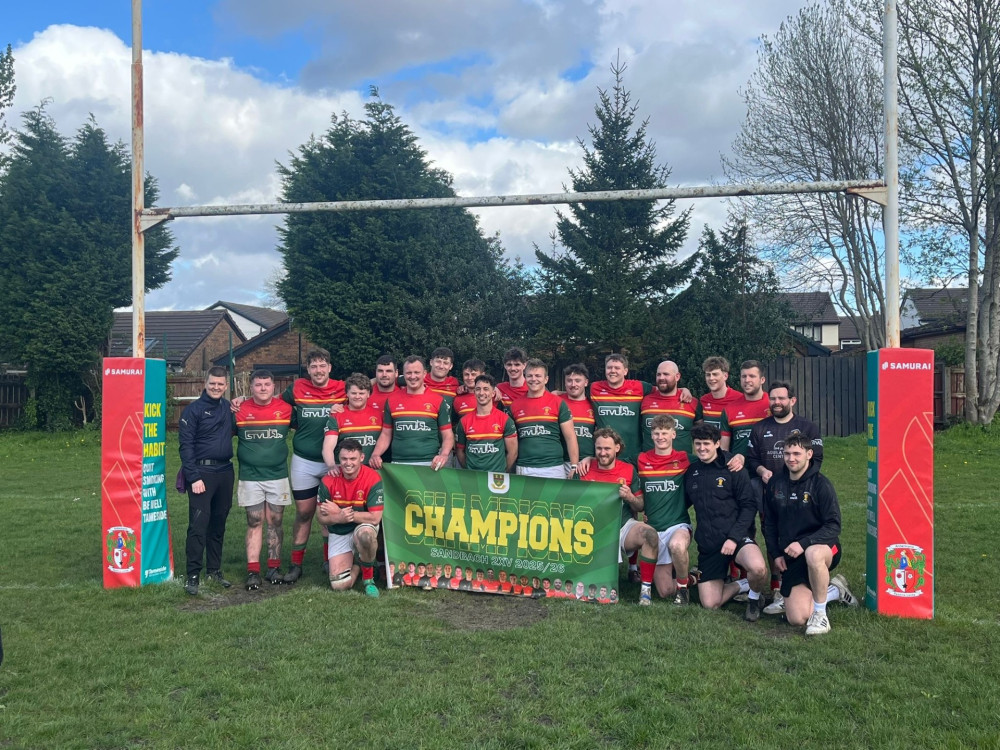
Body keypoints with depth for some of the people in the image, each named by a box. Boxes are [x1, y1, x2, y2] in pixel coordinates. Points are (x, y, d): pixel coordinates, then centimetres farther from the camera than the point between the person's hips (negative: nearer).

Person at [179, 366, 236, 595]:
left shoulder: (228, 407, 11)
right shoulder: (193, 410, -4)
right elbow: (186, 445, -8)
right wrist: (194, 477, -14)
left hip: (225, 471, 5)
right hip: (202, 472, -5)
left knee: (219, 523, 12)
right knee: (198, 524, -7)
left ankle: (214, 570, 22)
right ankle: (192, 575, 0)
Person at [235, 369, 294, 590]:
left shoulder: (285, 409, 0)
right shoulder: (240, 410, -1)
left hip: (278, 475, 1)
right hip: (250, 477, -1)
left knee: (275, 522, 7)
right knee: (254, 523, 2)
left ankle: (274, 568, 16)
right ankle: (253, 571, 5)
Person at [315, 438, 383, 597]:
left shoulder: (372, 478, -19)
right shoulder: (329, 480, -11)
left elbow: (375, 518, -21)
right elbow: (321, 517, -5)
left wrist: (340, 512, -21)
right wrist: (339, 518, -28)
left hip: (364, 527, -2)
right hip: (339, 534, 2)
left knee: (365, 534, -40)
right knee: (339, 585, -12)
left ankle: (368, 578, -11)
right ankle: (356, 562, 24)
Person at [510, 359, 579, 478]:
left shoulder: (558, 403, 2)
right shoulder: (515, 405, 9)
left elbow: (570, 437, 1)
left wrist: (574, 467, -5)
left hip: (553, 468, -2)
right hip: (523, 470, 2)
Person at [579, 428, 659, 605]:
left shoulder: (628, 470, 4)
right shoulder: (586, 471, 2)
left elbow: (640, 507, 6)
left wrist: (630, 497, -15)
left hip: (624, 526, 1)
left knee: (650, 534, -31)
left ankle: (646, 589, -18)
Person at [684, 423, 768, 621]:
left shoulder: (732, 469, -4)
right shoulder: (691, 472, 8)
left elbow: (749, 506, -8)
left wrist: (734, 537, -17)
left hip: (737, 537, -4)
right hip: (707, 545, 4)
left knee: (757, 568, -35)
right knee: (710, 604, -2)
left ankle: (755, 597, 0)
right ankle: (743, 585, 26)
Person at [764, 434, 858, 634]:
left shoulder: (821, 484, -10)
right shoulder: (776, 483, 4)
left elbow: (834, 526, -17)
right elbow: (769, 523, 13)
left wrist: (804, 543, -28)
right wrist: (775, 554, 3)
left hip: (822, 548, -4)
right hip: (791, 558, 5)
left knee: (813, 554, -43)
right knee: (797, 618, -8)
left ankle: (820, 614, -20)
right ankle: (833, 590, 23)